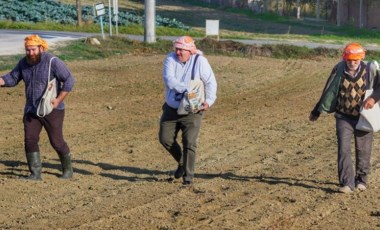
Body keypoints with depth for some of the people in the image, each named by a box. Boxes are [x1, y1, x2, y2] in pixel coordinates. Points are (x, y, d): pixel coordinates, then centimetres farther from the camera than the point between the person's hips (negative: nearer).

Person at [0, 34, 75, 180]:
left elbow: (69, 80, -14)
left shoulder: (52, 62, -15)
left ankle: (68, 169, 23)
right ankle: (35, 173, 5)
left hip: (52, 110, -5)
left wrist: (59, 100, -18)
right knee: (30, 140, -4)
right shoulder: (24, 63, 2)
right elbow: (12, 78, 9)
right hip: (31, 110, 5)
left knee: (56, 141, 1)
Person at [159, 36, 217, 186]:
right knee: (165, 138, 6)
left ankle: (188, 176, 2)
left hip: (192, 111, -4)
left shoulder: (200, 61, -11)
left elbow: (211, 82, -7)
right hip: (171, 109, 4)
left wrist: (209, 101, -18)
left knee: (189, 143, -8)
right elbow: (169, 80, -22)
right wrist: (187, 89, -32)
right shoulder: (170, 59, -7)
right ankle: (182, 162, 29)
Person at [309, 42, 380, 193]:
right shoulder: (339, 70, -6)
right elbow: (328, 92, 4)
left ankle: (361, 180, 28)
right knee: (344, 149, -9)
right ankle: (347, 183, -6)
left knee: (363, 150, 10)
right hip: (344, 117, 0)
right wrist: (316, 112, 9)